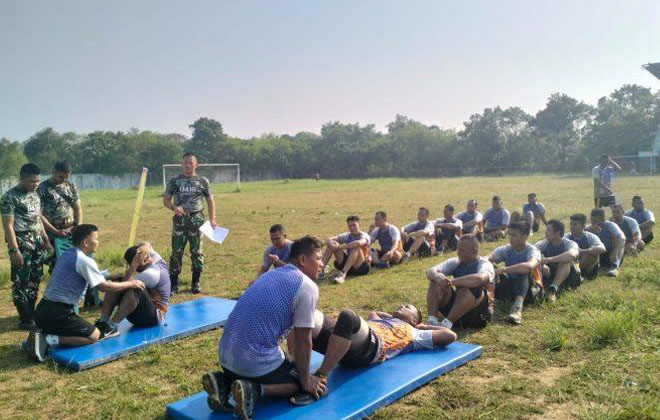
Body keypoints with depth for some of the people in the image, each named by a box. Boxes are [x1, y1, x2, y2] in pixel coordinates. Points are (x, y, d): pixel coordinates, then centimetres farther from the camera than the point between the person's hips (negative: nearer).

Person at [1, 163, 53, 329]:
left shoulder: (35, 194, 12)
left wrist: (46, 241, 16)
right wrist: (14, 250, -19)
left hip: (37, 241, 8)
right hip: (22, 243, -7)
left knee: (35, 280, 12)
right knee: (21, 282, -1)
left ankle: (32, 314, 23)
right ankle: (25, 319, 6)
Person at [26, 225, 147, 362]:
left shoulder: (65, 255, 13)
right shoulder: (84, 261, -14)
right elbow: (104, 287, -14)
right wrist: (131, 284, -2)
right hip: (57, 313, -9)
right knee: (94, 335, 2)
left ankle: (42, 334, 7)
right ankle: (50, 340, -10)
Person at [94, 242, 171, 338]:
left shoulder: (153, 273, -26)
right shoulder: (155, 257, -1)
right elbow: (146, 245, 19)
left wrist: (134, 265, -31)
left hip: (154, 316, -10)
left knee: (133, 289, -37)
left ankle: (111, 327, -32)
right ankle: (103, 322, -18)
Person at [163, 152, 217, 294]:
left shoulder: (203, 181, 5)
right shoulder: (174, 181, 5)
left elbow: (210, 201, 9)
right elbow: (166, 200, 8)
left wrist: (212, 220, -1)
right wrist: (174, 207, -14)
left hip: (197, 219, 0)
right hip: (179, 219, 0)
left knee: (196, 251, 4)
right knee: (176, 251, 0)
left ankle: (196, 282, 15)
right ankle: (173, 283, 8)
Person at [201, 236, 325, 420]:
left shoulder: (271, 274, 16)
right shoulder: (307, 287, -9)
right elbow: (303, 341, -6)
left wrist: (294, 360, 36)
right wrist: (306, 380, 6)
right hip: (256, 361, -8)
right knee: (305, 383, 12)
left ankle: (223, 382, 9)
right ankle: (255, 390, -10)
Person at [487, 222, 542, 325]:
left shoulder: (532, 250, -16)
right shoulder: (506, 249, -2)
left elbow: (529, 266, -39)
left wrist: (503, 269, -39)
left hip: (529, 289, -4)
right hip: (510, 288, 4)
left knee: (524, 270, -36)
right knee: (491, 268, -16)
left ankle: (518, 307, -54)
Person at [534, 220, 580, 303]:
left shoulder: (569, 244, -13)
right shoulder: (544, 244, -2)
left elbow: (572, 255, -38)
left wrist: (548, 260, -44)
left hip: (568, 277, -3)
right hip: (550, 277, 3)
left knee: (566, 260, -32)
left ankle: (553, 288, -48)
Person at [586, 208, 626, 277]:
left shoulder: (610, 225, -13)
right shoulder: (590, 228, -3)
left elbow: (622, 238, -30)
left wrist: (615, 253, -44)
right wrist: (591, 230, -36)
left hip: (611, 257, -2)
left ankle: (615, 267, -40)